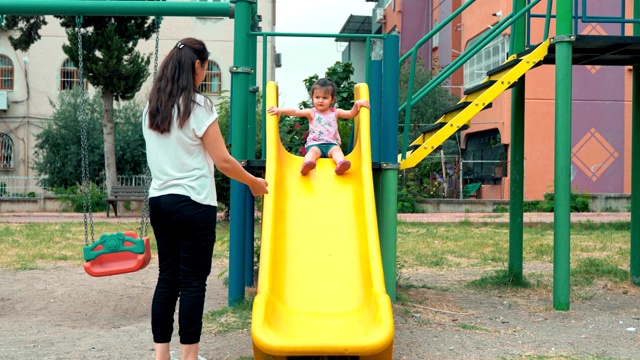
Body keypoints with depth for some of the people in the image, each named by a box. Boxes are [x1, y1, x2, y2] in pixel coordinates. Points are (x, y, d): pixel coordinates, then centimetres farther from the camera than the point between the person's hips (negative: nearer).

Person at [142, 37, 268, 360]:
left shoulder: (151, 108, 10)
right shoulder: (198, 106, -11)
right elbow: (222, 160, -10)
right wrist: (254, 182, 3)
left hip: (159, 200, 7)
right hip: (193, 203, -7)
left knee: (167, 278, 11)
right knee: (193, 282, 1)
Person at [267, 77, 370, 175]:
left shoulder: (335, 112, 15)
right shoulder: (312, 113, 9)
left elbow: (351, 114, 10)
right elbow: (296, 112, -3)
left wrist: (357, 104, -10)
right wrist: (280, 110, -16)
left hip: (332, 144, 2)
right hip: (314, 144, -2)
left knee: (337, 150, -29)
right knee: (313, 151, -33)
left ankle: (341, 164, -59)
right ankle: (306, 165, -63)